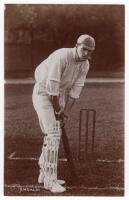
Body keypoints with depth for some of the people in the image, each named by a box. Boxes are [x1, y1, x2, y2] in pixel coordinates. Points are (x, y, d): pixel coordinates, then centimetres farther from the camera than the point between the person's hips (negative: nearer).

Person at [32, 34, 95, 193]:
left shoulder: (85, 65, -5)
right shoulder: (61, 56, -29)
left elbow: (75, 90, -6)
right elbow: (52, 86, -27)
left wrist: (65, 114, -11)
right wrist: (57, 111, -16)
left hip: (59, 96, 8)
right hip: (43, 94, -8)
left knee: (52, 134, 12)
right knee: (54, 134, -16)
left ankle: (45, 175, 24)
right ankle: (50, 180, -11)